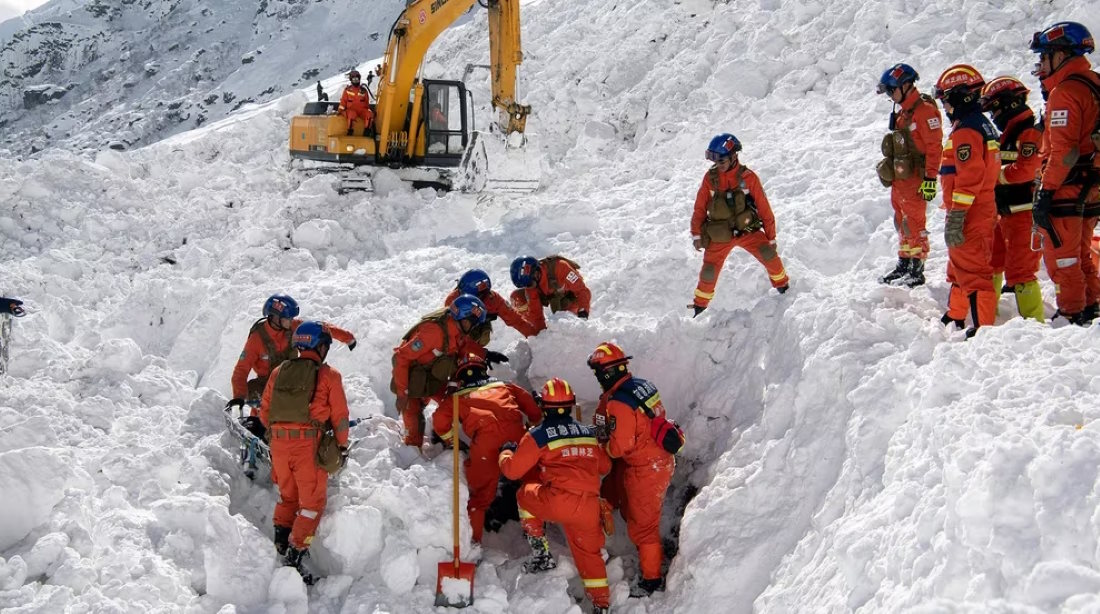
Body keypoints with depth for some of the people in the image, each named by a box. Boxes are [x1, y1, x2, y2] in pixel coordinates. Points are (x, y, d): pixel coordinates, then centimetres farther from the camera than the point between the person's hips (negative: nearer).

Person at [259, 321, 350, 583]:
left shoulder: (279, 372, 9)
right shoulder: (328, 375, -2)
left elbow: (264, 411, 13)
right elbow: (340, 415, -2)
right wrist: (342, 446, 9)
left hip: (279, 443, 4)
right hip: (310, 444, -4)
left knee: (288, 495, 24)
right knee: (312, 501, 5)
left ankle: (281, 534, 11)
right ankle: (295, 554, -3)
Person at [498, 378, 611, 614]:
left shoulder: (537, 436, 2)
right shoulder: (589, 433, 16)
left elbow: (512, 470, 6)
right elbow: (605, 466, 29)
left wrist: (505, 452, 27)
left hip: (559, 502, -4)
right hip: (589, 506, 4)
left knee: (525, 495, 25)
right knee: (589, 552, 22)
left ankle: (541, 553, 21)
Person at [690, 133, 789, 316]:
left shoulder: (748, 177, -9)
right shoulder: (710, 178, -4)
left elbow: (763, 207, -4)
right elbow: (700, 208, 3)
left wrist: (771, 237, -1)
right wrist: (697, 234, -2)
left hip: (747, 230, -1)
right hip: (719, 234, 1)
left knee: (768, 253, -21)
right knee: (709, 271, -3)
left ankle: (782, 285, 4)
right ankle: (700, 304, 22)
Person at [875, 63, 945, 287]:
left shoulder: (924, 109, -14)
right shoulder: (902, 111, 16)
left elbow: (935, 146, -18)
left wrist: (930, 178, -21)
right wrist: (890, 172, 24)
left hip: (914, 179, -9)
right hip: (899, 177, 9)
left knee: (914, 223, -7)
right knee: (902, 222, 14)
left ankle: (917, 270, -2)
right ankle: (904, 263, 23)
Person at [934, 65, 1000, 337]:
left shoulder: (966, 131, -18)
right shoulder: (983, 124, 15)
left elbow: (969, 178, -24)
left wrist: (955, 218, -24)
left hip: (970, 214, -11)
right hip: (984, 210, 11)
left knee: (971, 269, -8)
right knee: (960, 266, 22)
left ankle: (984, 327, -7)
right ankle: (956, 317, 35)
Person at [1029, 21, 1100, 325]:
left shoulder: (1065, 92, -16)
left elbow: (1062, 150, -22)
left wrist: (1045, 191, -20)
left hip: (1065, 192, -9)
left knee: (1061, 257, -2)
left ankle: (1071, 316, 1)